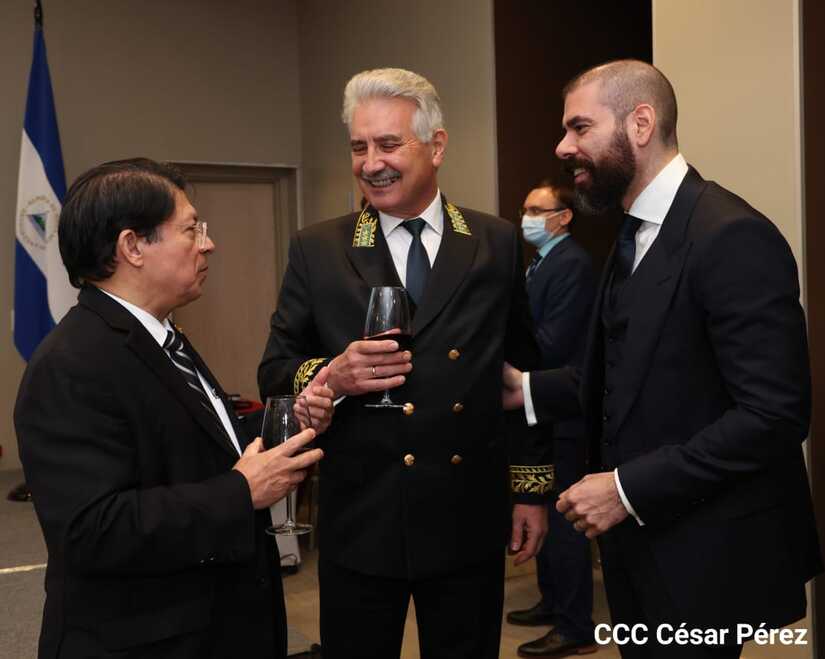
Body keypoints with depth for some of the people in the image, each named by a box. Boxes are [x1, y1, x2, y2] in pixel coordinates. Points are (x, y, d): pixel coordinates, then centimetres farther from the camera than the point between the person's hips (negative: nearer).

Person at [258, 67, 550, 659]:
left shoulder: (498, 244, 2)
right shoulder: (317, 250, -1)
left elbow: (524, 370, 8)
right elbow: (274, 373, 1)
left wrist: (533, 490, 8)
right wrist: (330, 376, -21)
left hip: (470, 522, 1)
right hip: (361, 522, -1)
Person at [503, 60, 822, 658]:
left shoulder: (732, 237, -19)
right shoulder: (636, 236, 11)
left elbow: (775, 414, -24)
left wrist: (629, 488, -23)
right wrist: (528, 387, 2)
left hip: (701, 551, -8)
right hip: (642, 539, 8)